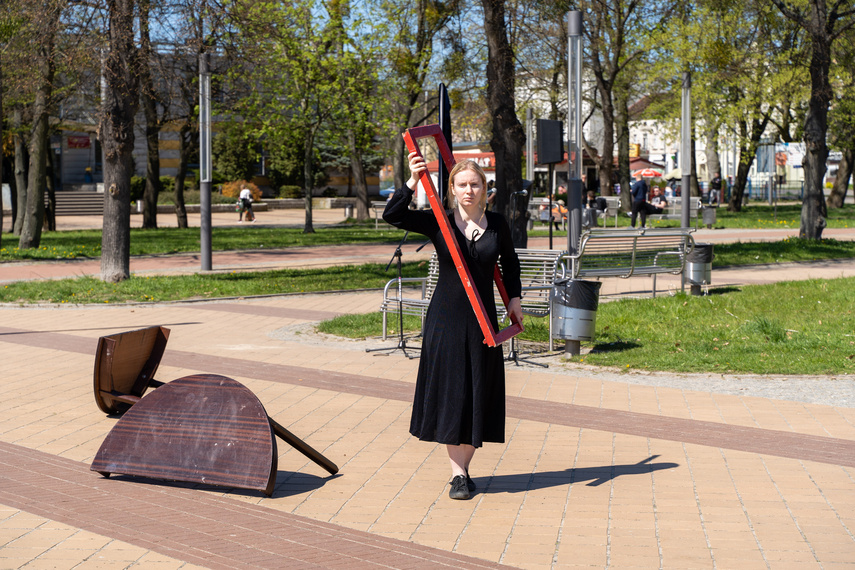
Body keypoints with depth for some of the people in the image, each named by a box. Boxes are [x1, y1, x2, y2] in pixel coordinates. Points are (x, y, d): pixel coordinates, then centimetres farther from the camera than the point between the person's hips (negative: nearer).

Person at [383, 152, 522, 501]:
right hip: (445, 317, -2)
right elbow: (392, 216, -13)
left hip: (483, 319, 2)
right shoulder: (438, 223, -3)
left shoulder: (497, 224, 4)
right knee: (449, 391, -1)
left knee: (478, 394, 5)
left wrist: (514, 297, 15)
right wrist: (412, 183, -23)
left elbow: (510, 262, 22)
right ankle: (458, 475, 6)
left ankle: (463, 468, 19)